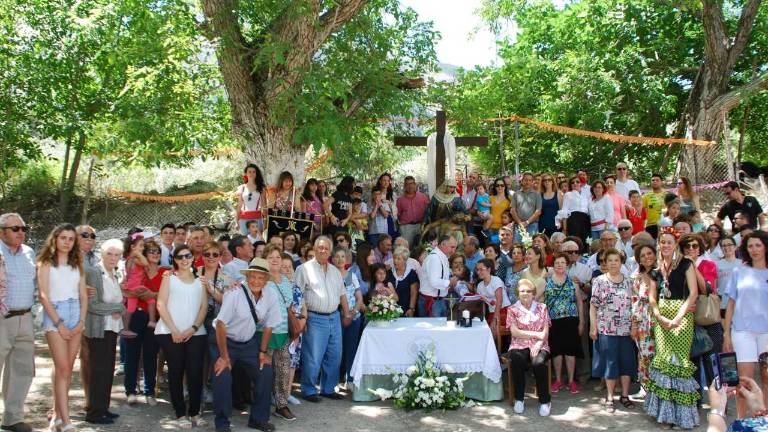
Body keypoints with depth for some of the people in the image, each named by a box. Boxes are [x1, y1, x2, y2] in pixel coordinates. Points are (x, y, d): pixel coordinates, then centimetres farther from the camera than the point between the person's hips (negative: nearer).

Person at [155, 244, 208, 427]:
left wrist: (193, 328, -6)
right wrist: (174, 330, -9)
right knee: (176, 372, 0)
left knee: (195, 372, -5)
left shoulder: (199, 279, 13)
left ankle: (194, 412, 8)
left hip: (196, 333, 1)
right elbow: (161, 305, 0)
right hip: (170, 332, -1)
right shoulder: (169, 277, 8)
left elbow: (204, 306, 8)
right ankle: (180, 413, 9)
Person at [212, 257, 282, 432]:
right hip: (225, 340, -4)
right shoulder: (235, 293, -25)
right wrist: (224, 356, -21)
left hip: (249, 342, 5)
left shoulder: (271, 296, -11)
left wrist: (263, 352, 3)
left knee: (265, 373, -3)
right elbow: (221, 324, -24)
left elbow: (268, 325, 1)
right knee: (222, 377, -18)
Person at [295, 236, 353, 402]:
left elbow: (342, 294, 21)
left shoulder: (335, 271, 16)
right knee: (312, 358, -4)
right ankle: (309, 390, 9)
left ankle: (328, 389, 21)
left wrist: (347, 314, 18)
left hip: (334, 318, 6)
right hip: (315, 319, -6)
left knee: (334, 356, 9)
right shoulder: (304, 269, -3)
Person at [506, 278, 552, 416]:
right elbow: (514, 332, -3)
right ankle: (519, 399, -18)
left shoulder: (542, 308, 13)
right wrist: (536, 334, -6)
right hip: (519, 346, 0)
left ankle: (545, 400, -18)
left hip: (539, 346, 0)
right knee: (517, 361, -34)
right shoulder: (512, 310, 10)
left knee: (539, 363, -33)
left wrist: (537, 345, -14)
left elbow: (545, 332, 3)